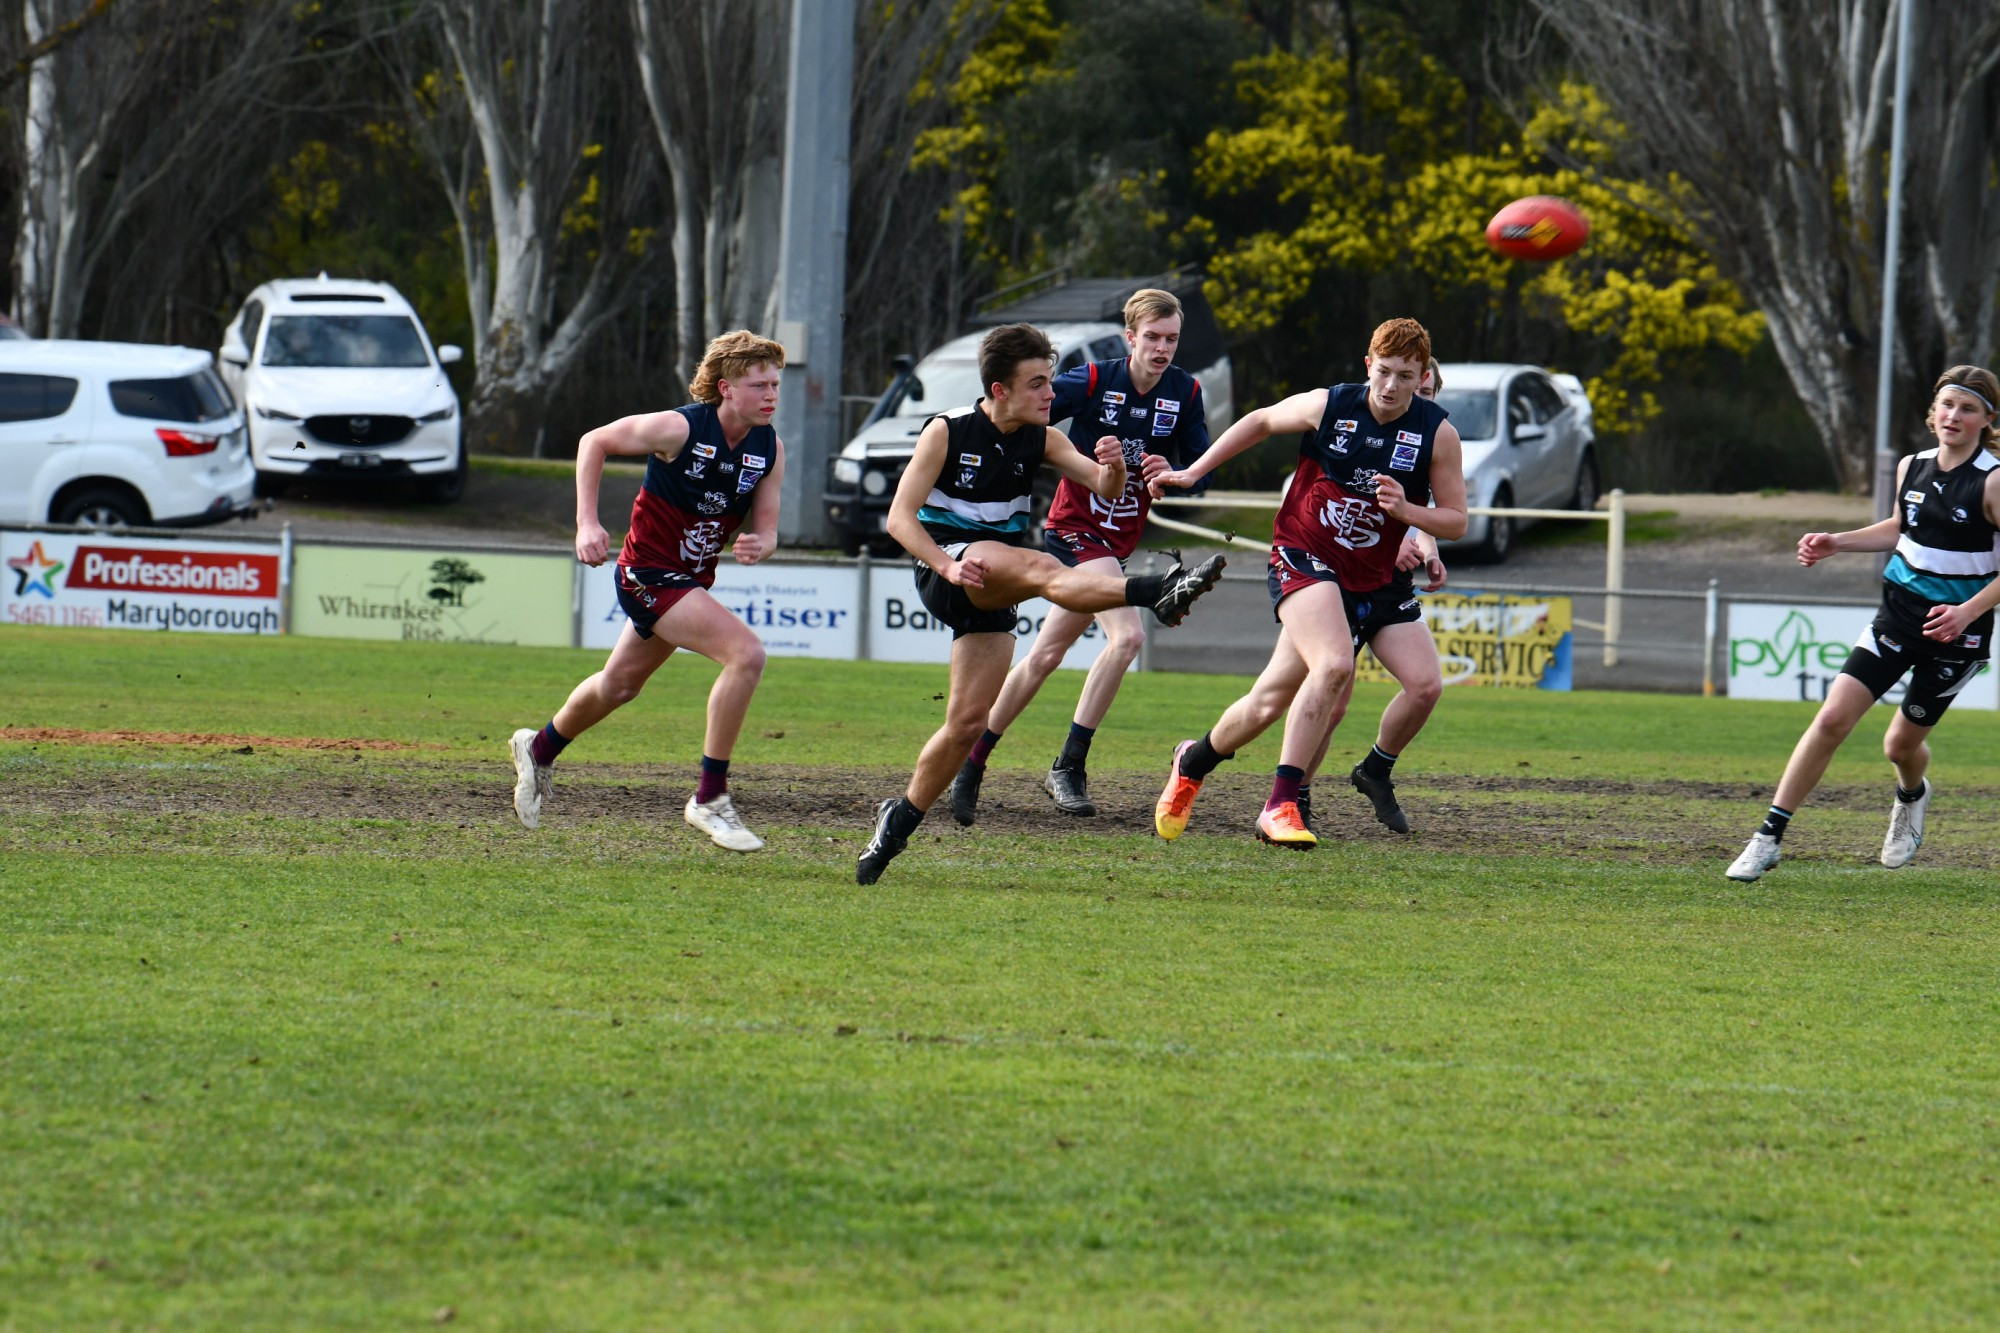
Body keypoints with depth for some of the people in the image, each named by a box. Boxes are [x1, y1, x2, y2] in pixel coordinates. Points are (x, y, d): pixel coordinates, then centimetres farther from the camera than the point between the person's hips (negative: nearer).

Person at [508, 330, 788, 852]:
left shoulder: (769, 450, -5)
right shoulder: (680, 428, -21)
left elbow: (765, 528, 1)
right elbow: (594, 442, -8)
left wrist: (759, 546, -24)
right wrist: (587, 523, -14)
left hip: (692, 581, 8)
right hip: (649, 571, -8)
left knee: (619, 685, 26)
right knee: (747, 653, -24)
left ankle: (539, 749, 54)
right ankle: (710, 798, -18)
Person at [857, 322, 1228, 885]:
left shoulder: (1041, 440, 5)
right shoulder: (947, 432, -8)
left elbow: (1104, 491, -3)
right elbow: (900, 516, -11)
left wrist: (1112, 468, -27)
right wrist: (948, 565, -26)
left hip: (990, 597, 6)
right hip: (946, 569, -6)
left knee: (968, 722, 2)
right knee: (1041, 568, -34)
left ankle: (898, 822, 16)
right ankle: (1158, 591, -56)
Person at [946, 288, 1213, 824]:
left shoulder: (1185, 393, 0)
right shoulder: (1096, 381, -13)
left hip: (1118, 540, 6)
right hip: (1076, 528, -6)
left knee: (1045, 656, 4)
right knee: (1127, 634, -20)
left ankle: (971, 765, 13)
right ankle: (1068, 768, -9)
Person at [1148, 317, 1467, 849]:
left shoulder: (1437, 433, -7)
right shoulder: (1327, 407, -8)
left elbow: (1455, 521, -2)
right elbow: (1259, 422, 12)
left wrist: (1406, 510, -21)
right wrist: (1193, 471, 14)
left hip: (1379, 577, 4)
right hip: (1304, 559, -4)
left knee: (1425, 684, -12)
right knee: (1334, 665, -30)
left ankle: (1377, 769, 20)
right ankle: (1280, 806, -24)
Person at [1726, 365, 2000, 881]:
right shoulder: (1911, 468, 3)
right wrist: (1837, 542, 12)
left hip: (1957, 631, -4)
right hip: (1898, 613, 4)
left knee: (1902, 743, 9)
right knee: (1833, 717, -9)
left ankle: (1911, 797, 49)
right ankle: (1769, 838, -6)